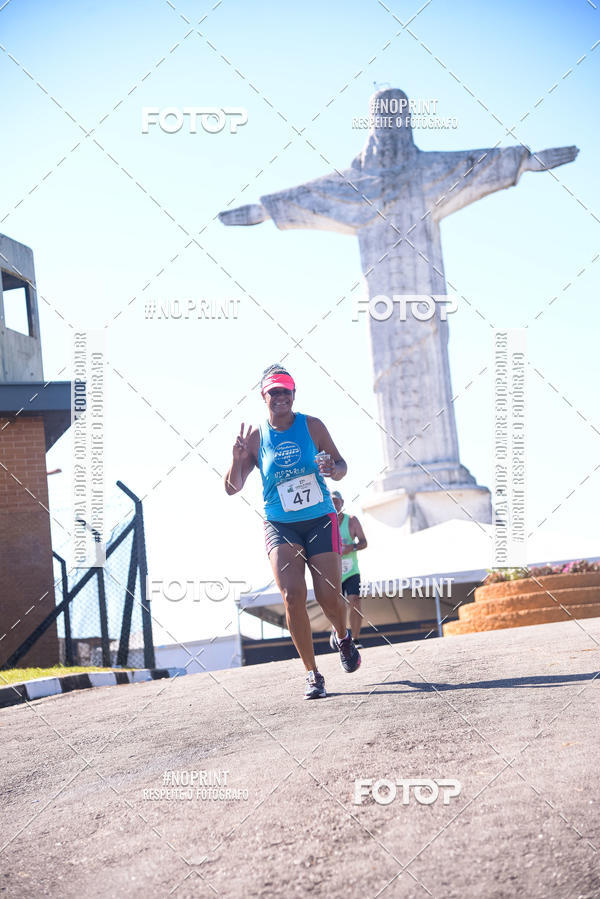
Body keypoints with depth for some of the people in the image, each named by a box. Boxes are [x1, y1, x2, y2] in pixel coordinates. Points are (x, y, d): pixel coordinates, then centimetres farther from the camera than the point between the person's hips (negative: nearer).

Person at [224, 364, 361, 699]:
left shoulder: (312, 426, 0)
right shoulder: (256, 438, -1)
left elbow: (341, 467, 7)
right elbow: (232, 488, -1)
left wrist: (332, 468, -17)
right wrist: (238, 457, -20)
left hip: (321, 521, 0)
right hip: (280, 527, 0)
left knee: (329, 596, -4)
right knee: (293, 596, -16)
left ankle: (344, 638, 33)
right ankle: (312, 674, -7)